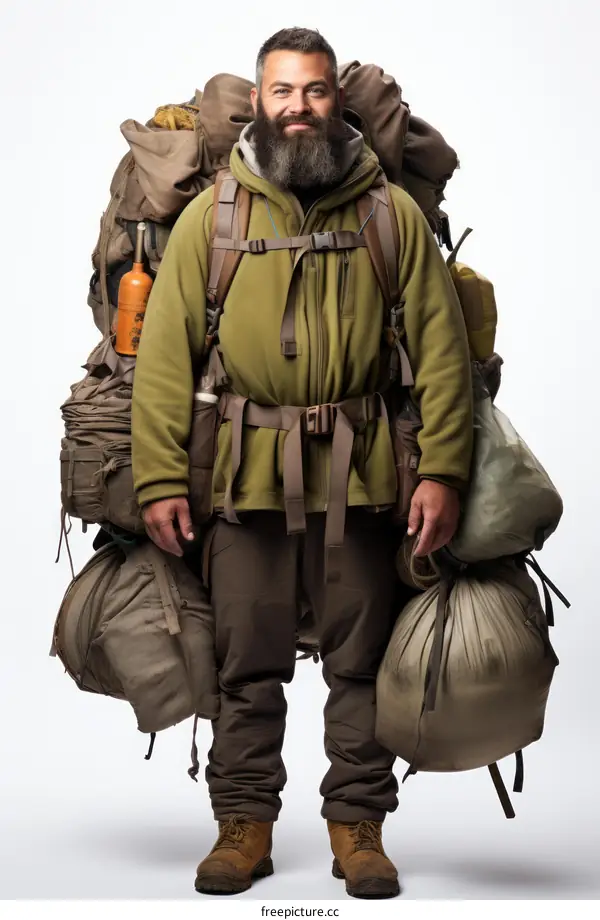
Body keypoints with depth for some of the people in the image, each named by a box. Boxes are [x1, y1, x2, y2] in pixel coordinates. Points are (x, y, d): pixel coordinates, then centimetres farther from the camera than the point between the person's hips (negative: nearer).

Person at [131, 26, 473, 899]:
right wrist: (160, 478, -7)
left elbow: (441, 348, 2)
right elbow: (165, 352, 1)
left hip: (362, 477, 0)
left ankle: (358, 825, 20)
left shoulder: (394, 212, 5)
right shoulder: (209, 213, 5)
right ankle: (245, 822, 20)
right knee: (248, 664, 7)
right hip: (245, 477, 0)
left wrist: (442, 470, -6)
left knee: (361, 661, 7)